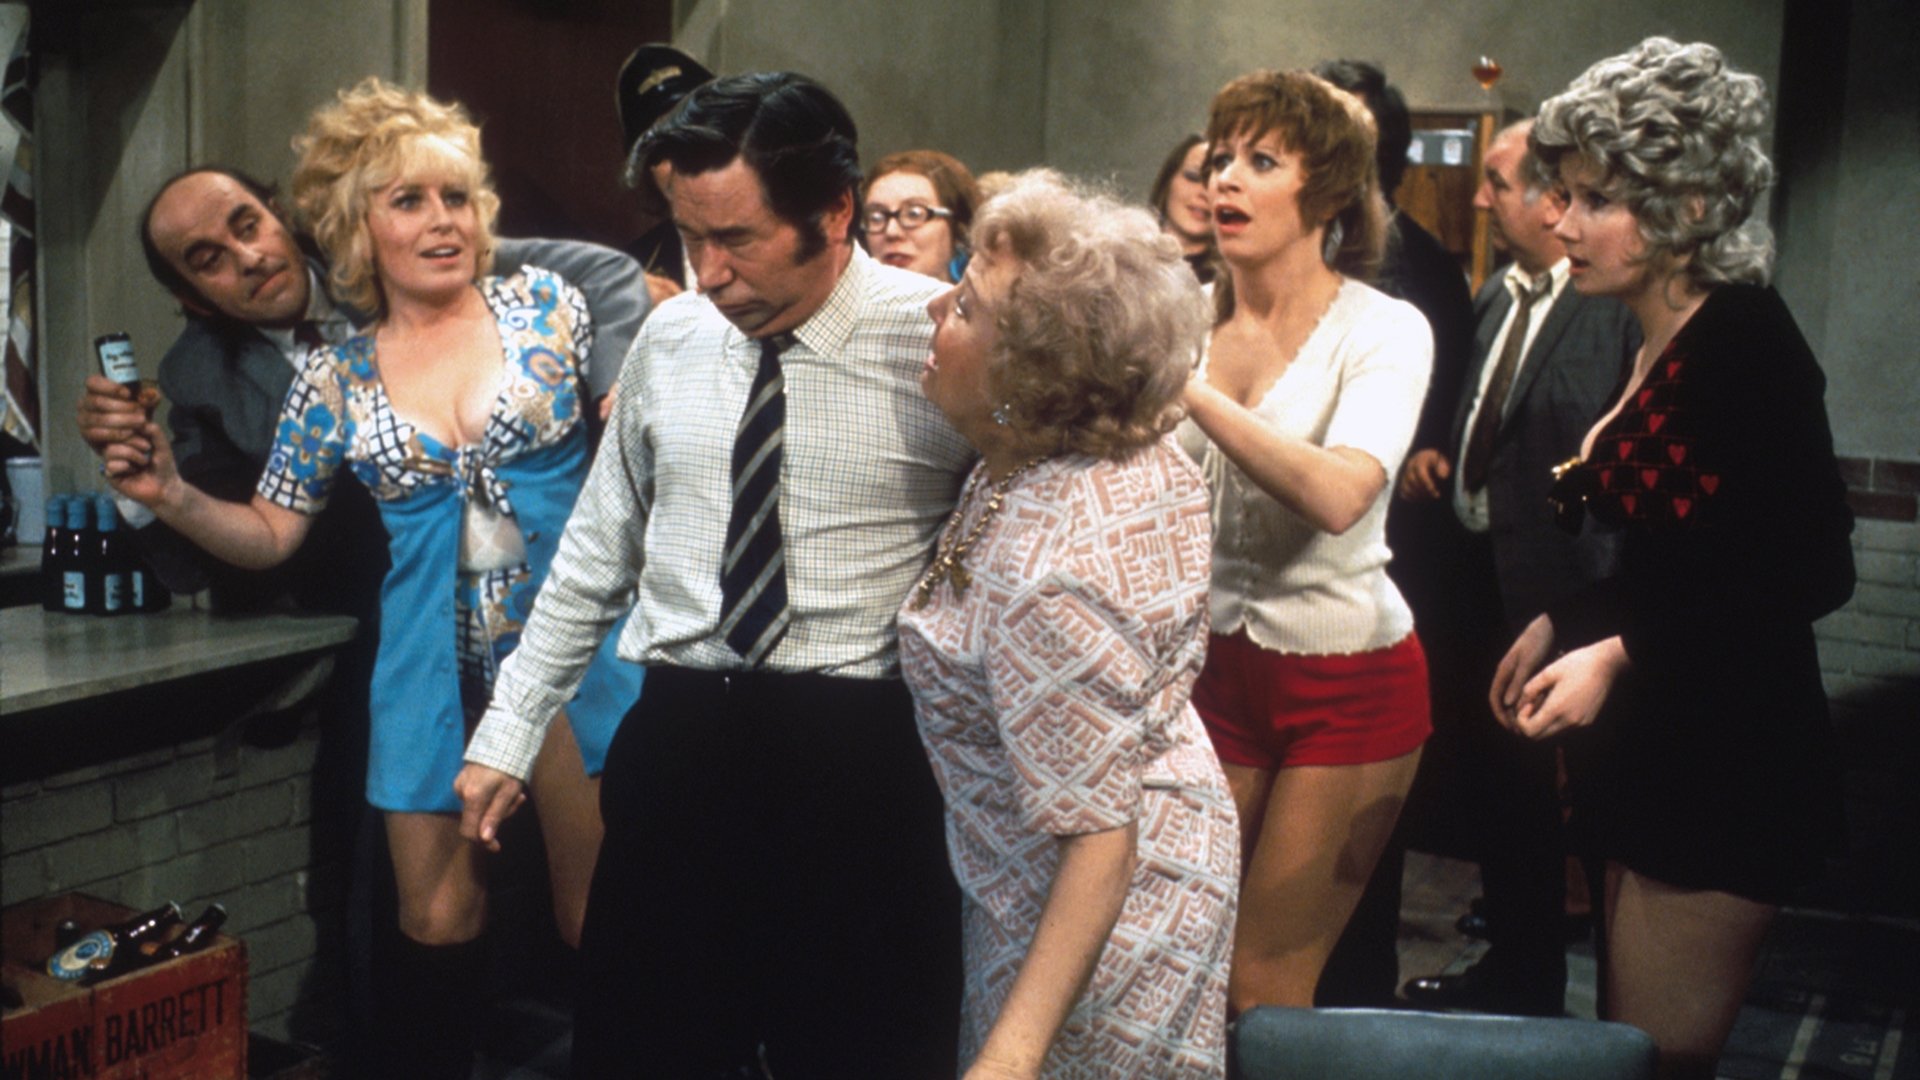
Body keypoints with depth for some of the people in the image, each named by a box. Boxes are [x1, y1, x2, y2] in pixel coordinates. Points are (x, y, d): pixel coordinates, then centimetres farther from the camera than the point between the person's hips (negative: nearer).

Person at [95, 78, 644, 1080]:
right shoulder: (332, 382, 3)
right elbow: (270, 534, 7)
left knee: (600, 911, 4)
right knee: (438, 922, 7)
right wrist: (169, 493, -8)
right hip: (433, 669, 1)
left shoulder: (543, 303, 0)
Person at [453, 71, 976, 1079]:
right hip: (678, 742, 4)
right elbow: (598, 550, 14)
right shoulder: (670, 337, 5)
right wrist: (507, 730, 14)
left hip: (861, 763, -4)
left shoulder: (943, 341, -9)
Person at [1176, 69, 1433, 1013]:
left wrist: (1186, 387, -31)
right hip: (1214, 661, 4)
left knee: (1263, 987, 2)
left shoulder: (1385, 330, -11)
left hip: (1346, 680, -4)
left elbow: (1338, 495, -29)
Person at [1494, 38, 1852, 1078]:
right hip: (1657, 752, 9)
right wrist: (1559, 625, 14)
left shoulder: (1747, 342, -16)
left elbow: (1813, 571, -20)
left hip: (1724, 766, -9)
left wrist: (1617, 653, -24)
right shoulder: (1660, 342, 10)